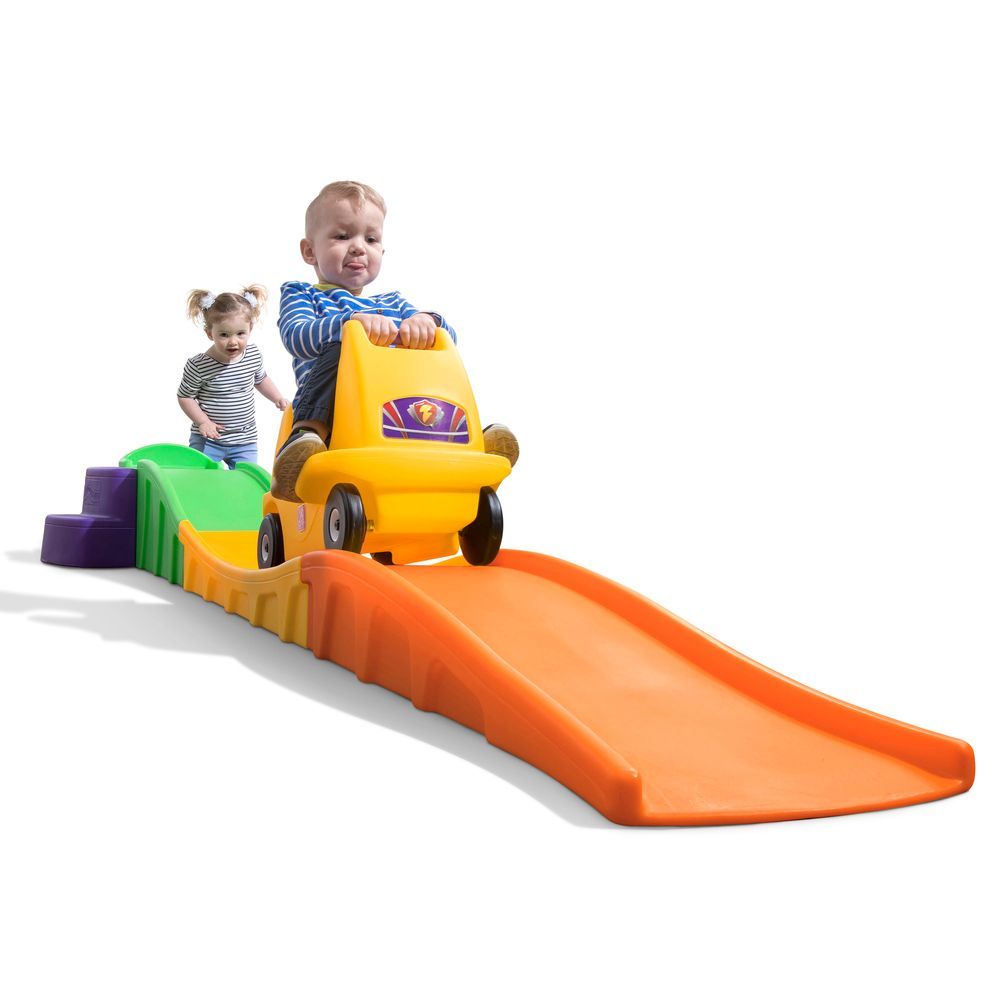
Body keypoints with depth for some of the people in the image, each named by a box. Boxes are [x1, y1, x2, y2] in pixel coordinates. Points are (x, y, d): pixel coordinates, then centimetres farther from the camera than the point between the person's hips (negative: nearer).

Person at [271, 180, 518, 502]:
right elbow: (296, 337, -5)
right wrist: (353, 321, -23)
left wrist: (427, 321, -10)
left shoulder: (392, 303, 32)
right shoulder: (300, 294, 20)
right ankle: (306, 434, -44)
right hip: (331, 404, -4)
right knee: (339, 353, -32)